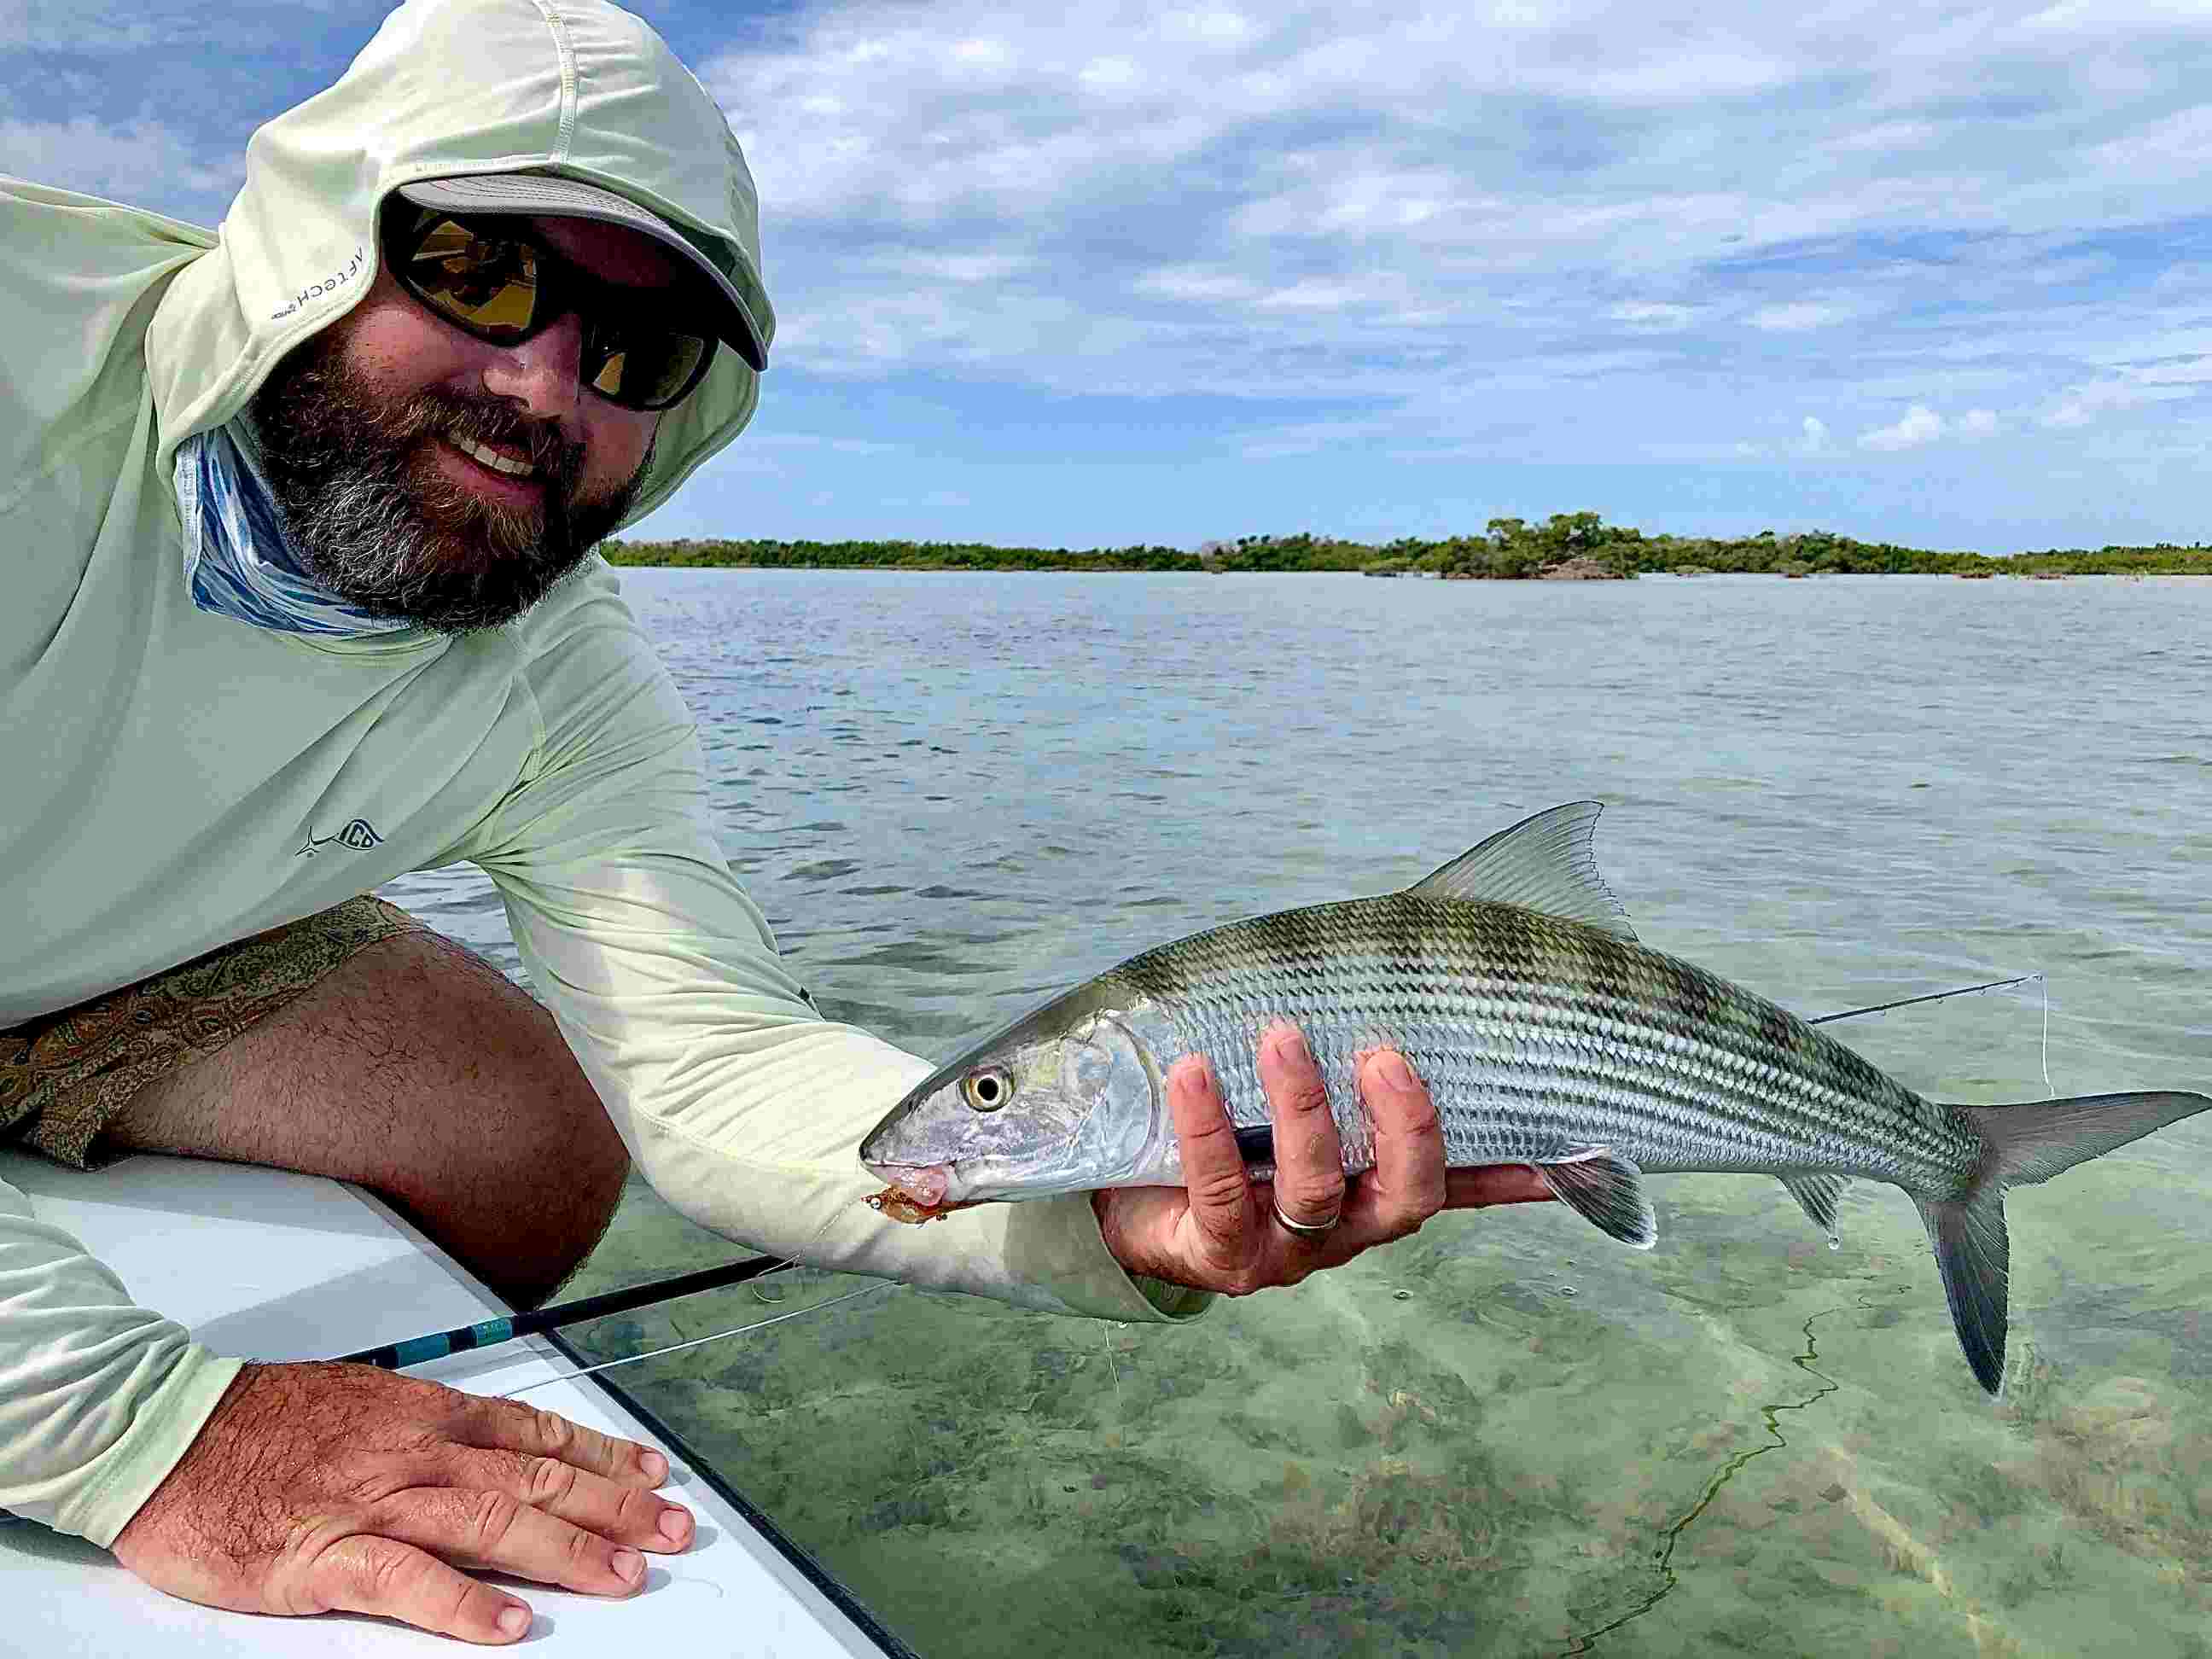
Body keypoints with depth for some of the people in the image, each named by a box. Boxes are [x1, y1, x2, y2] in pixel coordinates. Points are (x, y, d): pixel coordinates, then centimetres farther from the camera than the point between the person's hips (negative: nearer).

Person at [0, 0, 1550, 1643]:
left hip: (134, 957, 3)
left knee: (534, 1145, -5)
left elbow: (713, 1060, -27)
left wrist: (1107, 1216, -44)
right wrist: (138, 1423, -48)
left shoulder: (566, 693, -20)